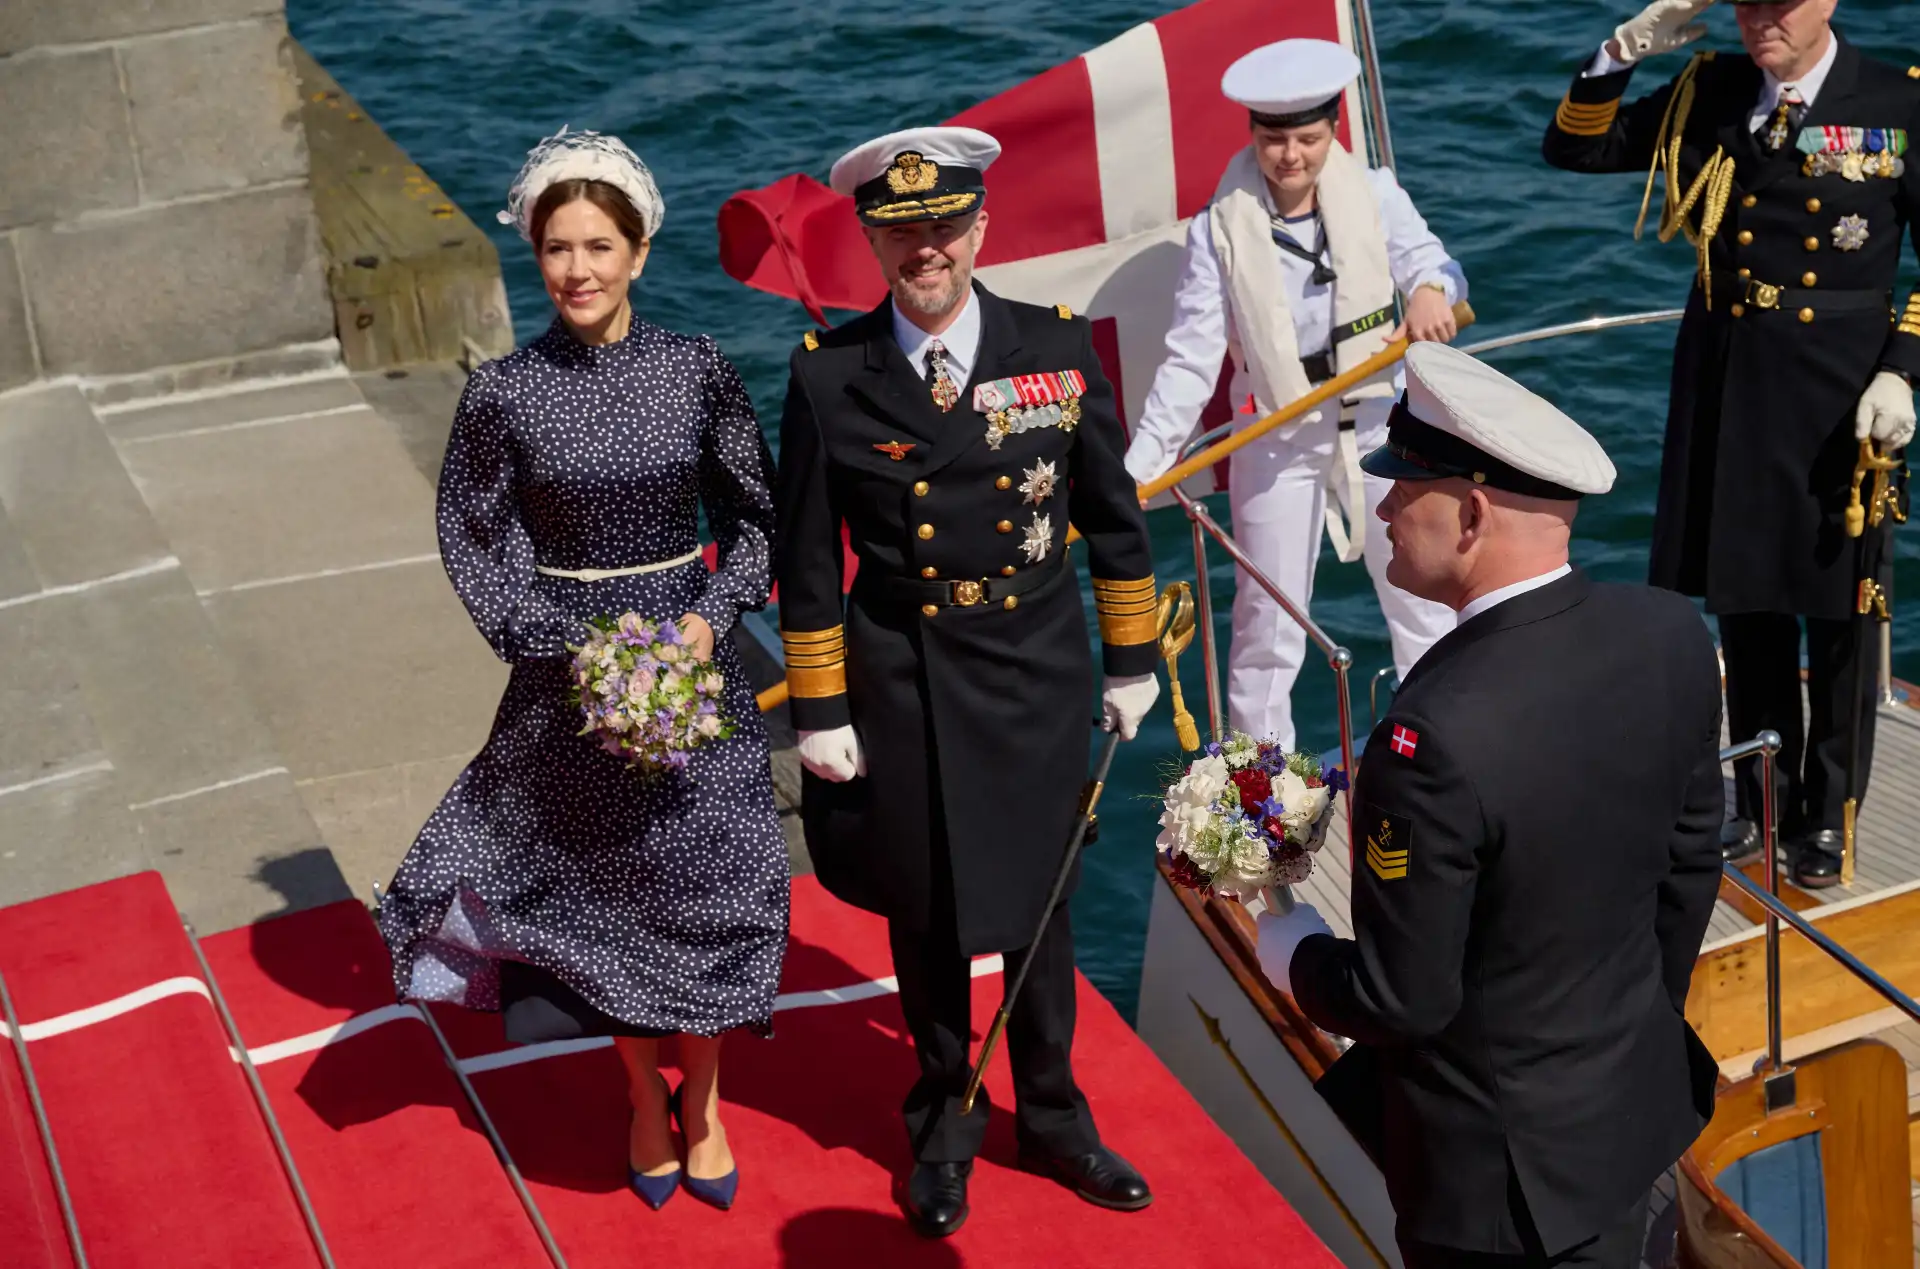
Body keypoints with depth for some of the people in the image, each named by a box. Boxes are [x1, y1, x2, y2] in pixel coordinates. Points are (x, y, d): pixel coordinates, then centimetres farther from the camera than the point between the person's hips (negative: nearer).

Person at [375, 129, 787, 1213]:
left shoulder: (698, 368, -6)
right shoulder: (504, 393, -8)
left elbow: (755, 513, 3)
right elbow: (478, 543, -2)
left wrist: (712, 616, -12)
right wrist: (569, 649, -13)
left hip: (696, 654, 1)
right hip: (572, 670, 0)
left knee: (707, 880, 6)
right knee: (601, 881, 11)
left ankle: (703, 1100, 29)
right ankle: (646, 1103, 33)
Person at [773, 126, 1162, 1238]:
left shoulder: (1059, 346, -6)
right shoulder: (830, 376, -10)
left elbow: (1114, 514, 4)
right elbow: (808, 560, -3)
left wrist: (1133, 658, 7)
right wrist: (819, 710, -2)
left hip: (1040, 679, 1)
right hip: (901, 692, -1)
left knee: (1038, 902, 15)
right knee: (924, 916, 14)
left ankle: (1053, 1114, 38)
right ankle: (944, 1124, 37)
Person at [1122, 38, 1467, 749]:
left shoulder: (1373, 195, -3)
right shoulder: (1220, 229, -9)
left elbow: (1420, 252, -18)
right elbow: (1192, 358, -11)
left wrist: (1430, 288, -44)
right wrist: (1138, 467, -19)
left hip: (1378, 423, 2)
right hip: (1276, 441, -1)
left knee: (1422, 601, 10)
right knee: (1267, 623, 9)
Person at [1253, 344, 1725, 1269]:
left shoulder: (1441, 737, -33)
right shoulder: (1670, 635, -11)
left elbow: (1401, 1002, -24)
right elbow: (1691, 865, 3)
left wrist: (1291, 953, -3)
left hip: (1506, 1163, -6)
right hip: (1638, 1099, 6)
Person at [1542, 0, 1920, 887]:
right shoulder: (1707, 96, 2)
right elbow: (1576, 149, 4)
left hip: (1840, 396, -3)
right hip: (1727, 384, 3)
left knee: (1838, 614, 8)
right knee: (1745, 604, 13)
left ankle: (1828, 814, 25)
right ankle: (1762, 804, 29)